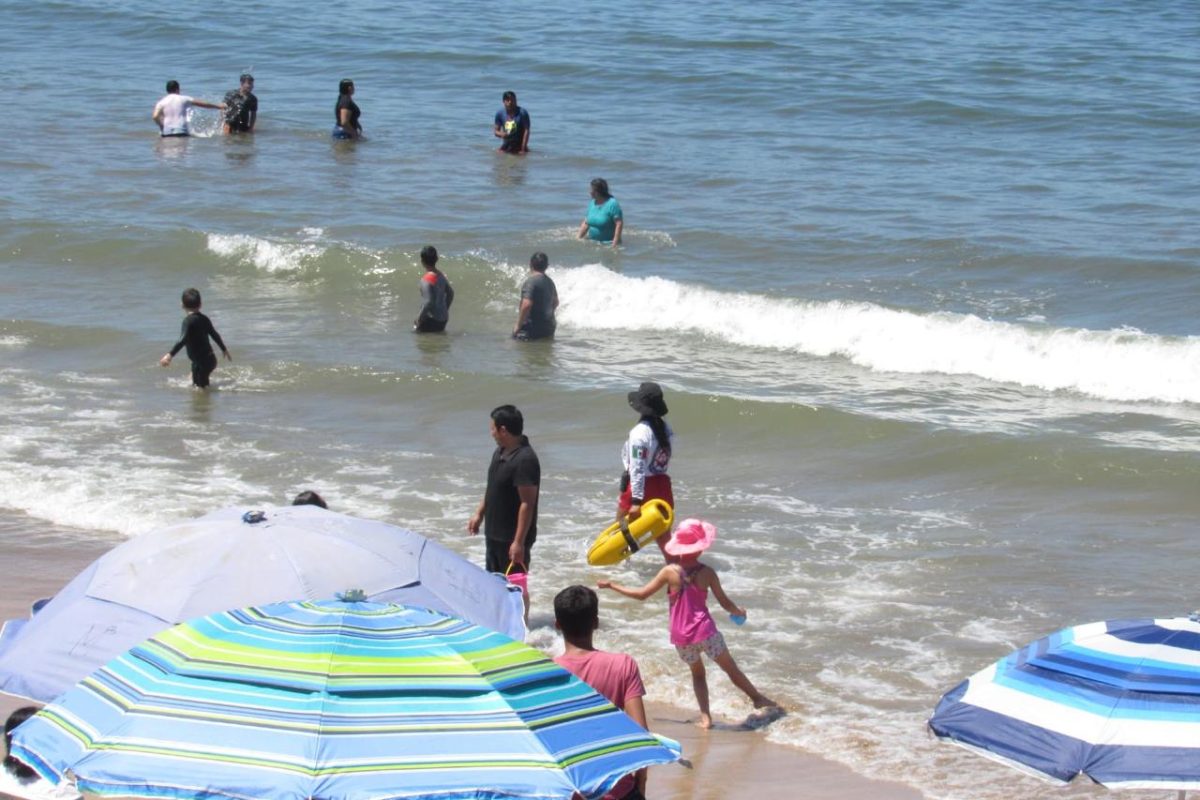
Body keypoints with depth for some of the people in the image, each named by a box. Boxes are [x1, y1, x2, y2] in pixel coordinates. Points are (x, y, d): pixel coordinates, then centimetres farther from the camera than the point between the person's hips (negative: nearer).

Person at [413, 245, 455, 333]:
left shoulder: (427, 279, -19)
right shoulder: (441, 275, 6)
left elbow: (428, 302, -24)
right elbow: (450, 293, 17)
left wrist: (419, 318, -14)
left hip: (431, 319, -9)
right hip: (443, 319, 9)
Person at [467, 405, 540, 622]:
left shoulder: (525, 460, -24)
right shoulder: (501, 452, 6)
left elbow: (527, 503, -25)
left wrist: (519, 541, -26)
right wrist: (479, 514, 22)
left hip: (513, 537, -10)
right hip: (495, 532, 10)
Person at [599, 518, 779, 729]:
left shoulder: (670, 572, -8)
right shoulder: (707, 573, -8)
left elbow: (642, 594, -4)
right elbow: (725, 603, -1)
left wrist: (611, 585, 7)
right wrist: (740, 612, 21)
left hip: (682, 637, 1)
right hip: (705, 632, -1)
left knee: (697, 673, 22)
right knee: (731, 670, 16)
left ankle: (705, 716, 9)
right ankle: (758, 699, 28)